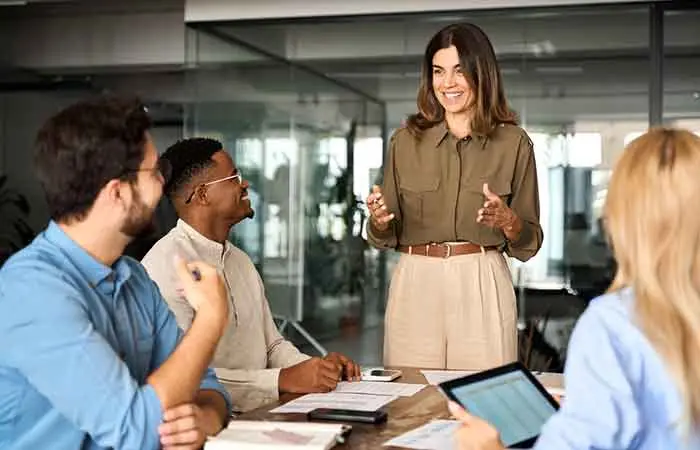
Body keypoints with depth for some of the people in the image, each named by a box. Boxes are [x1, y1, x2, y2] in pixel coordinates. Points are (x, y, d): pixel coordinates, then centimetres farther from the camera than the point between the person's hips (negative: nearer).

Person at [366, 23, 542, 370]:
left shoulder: (514, 143, 3)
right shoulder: (406, 140, 7)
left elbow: (529, 242, 6)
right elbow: (387, 237, 11)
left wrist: (508, 222, -14)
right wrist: (379, 220, -9)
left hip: (482, 287, -1)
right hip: (415, 285, 1)